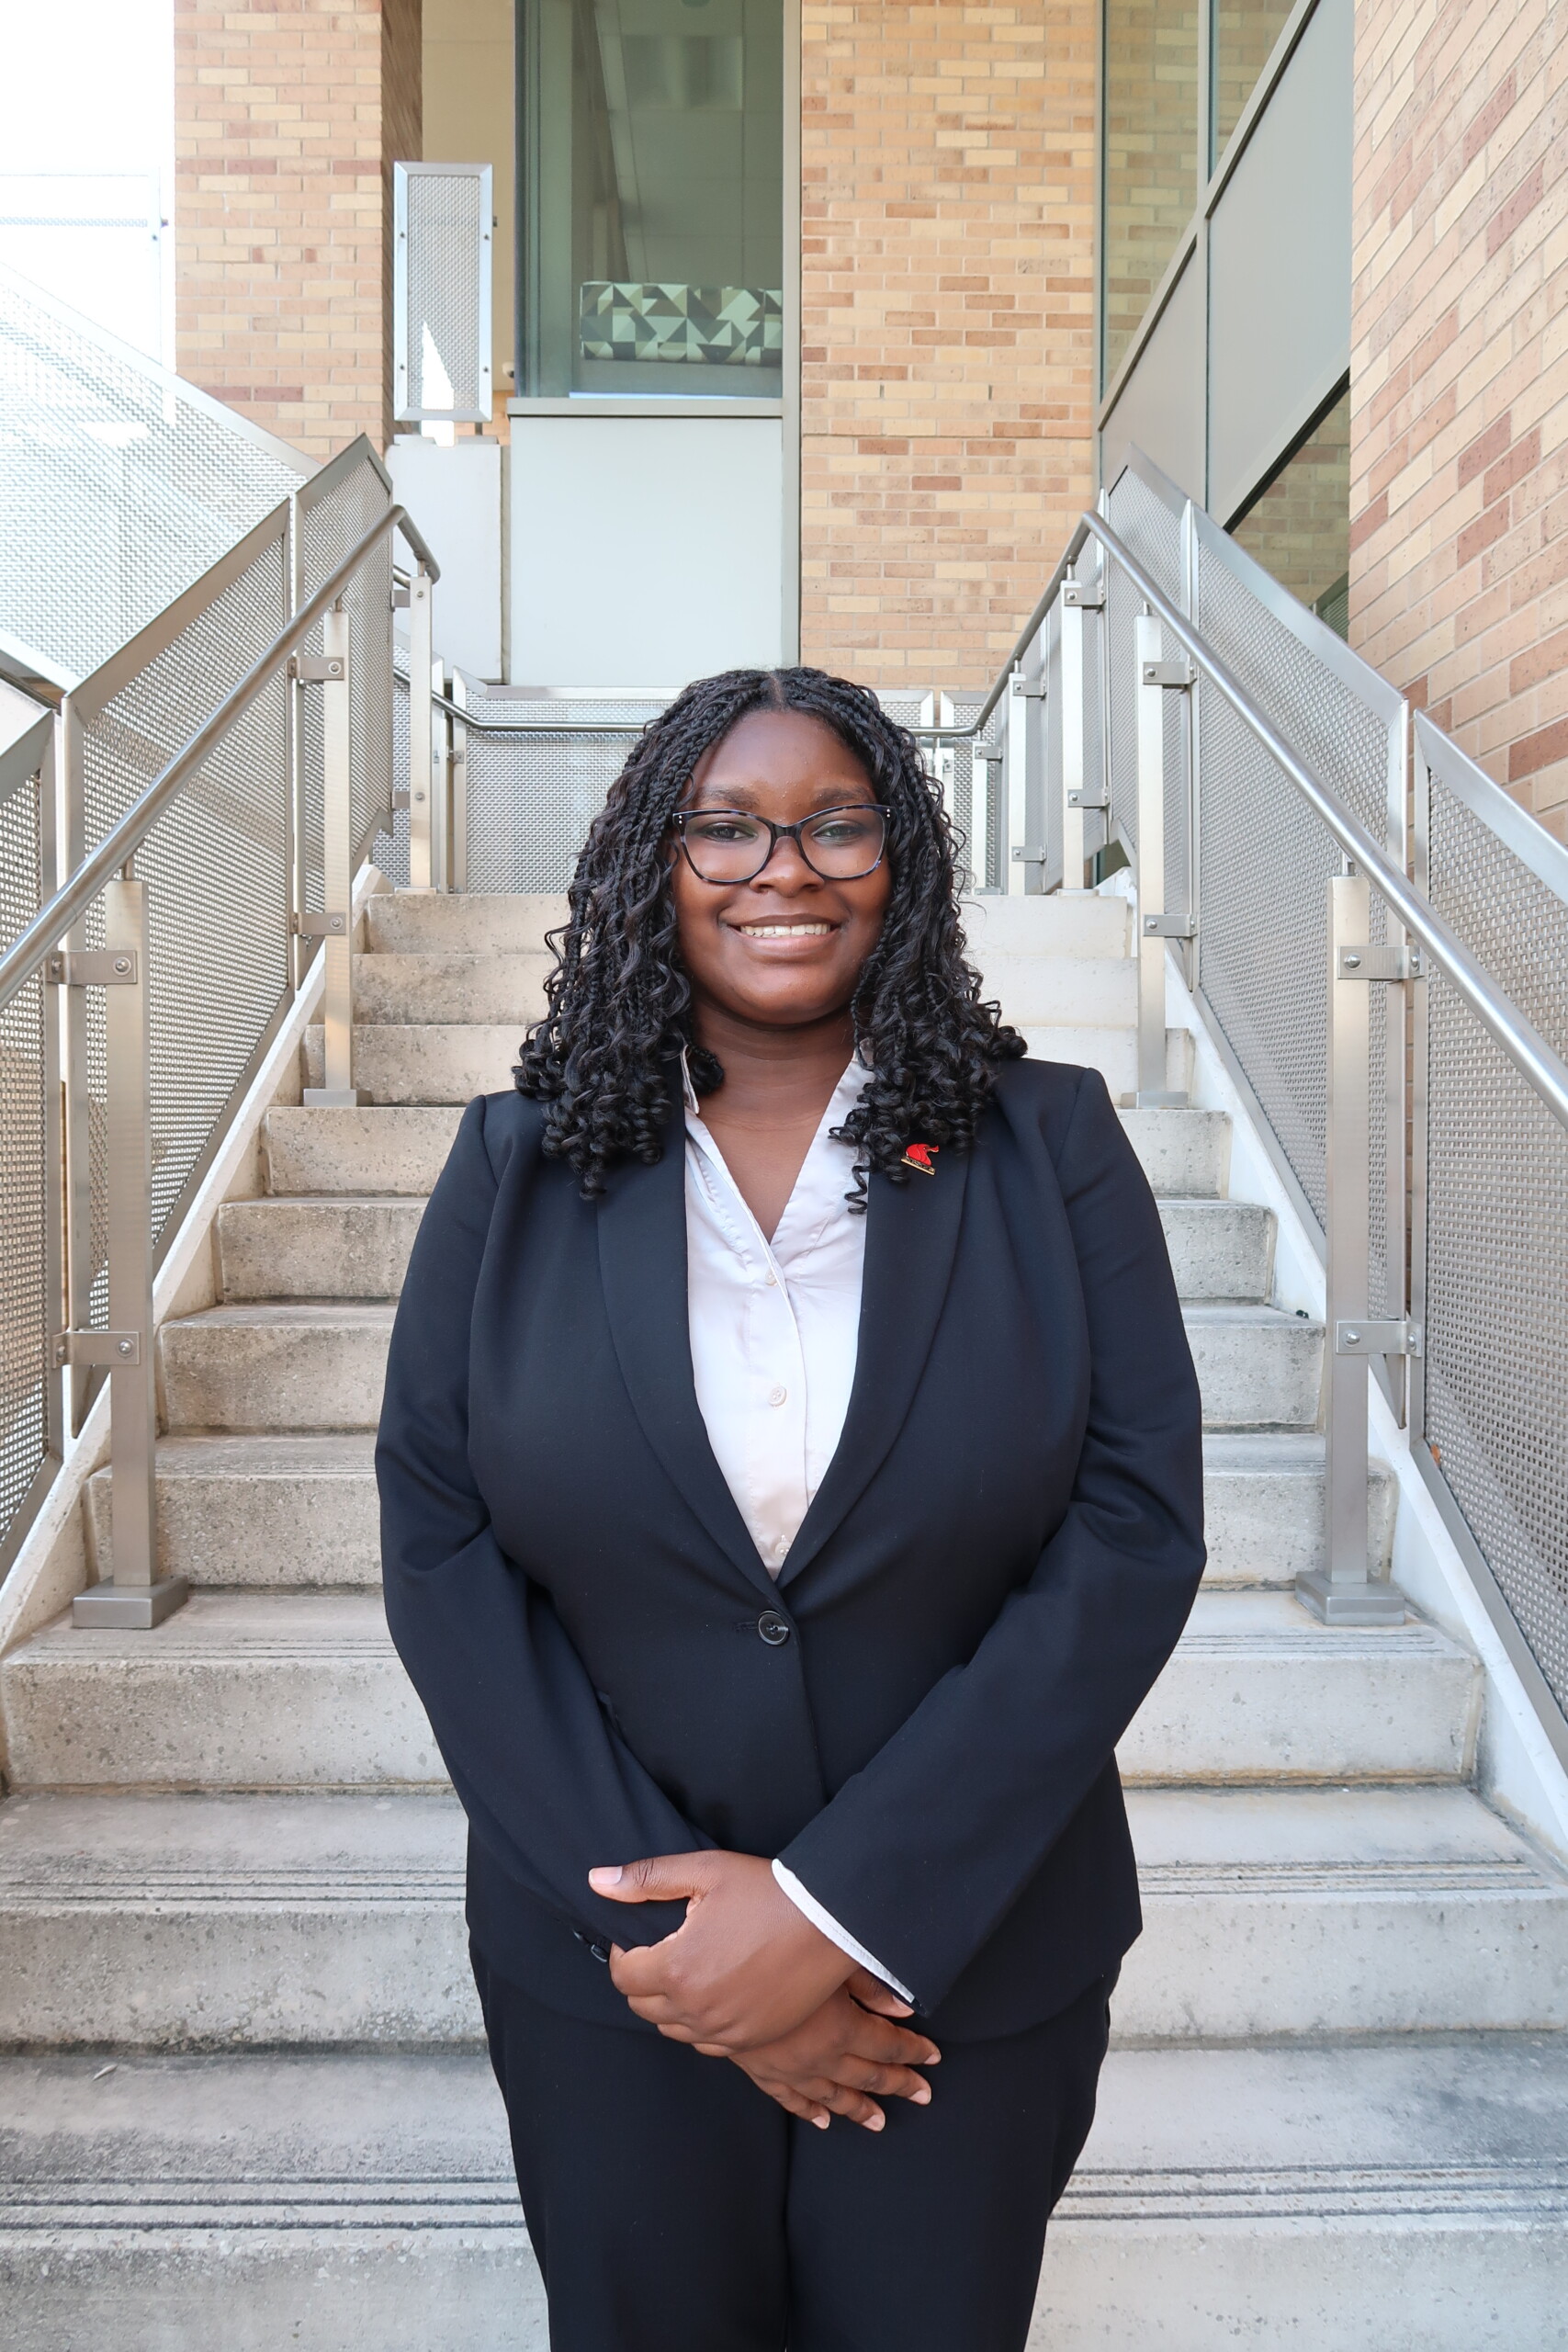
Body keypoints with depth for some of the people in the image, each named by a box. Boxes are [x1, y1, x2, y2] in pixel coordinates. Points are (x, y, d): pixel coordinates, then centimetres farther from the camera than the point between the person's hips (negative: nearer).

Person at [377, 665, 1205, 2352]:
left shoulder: (1049, 1149, -6)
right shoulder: (519, 1169, -3)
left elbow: (1136, 1533, -11)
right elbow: (439, 1549, -6)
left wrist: (838, 1907, -16)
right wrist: (658, 1923, -13)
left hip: (971, 1963, 0)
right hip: (607, 1974, 1)